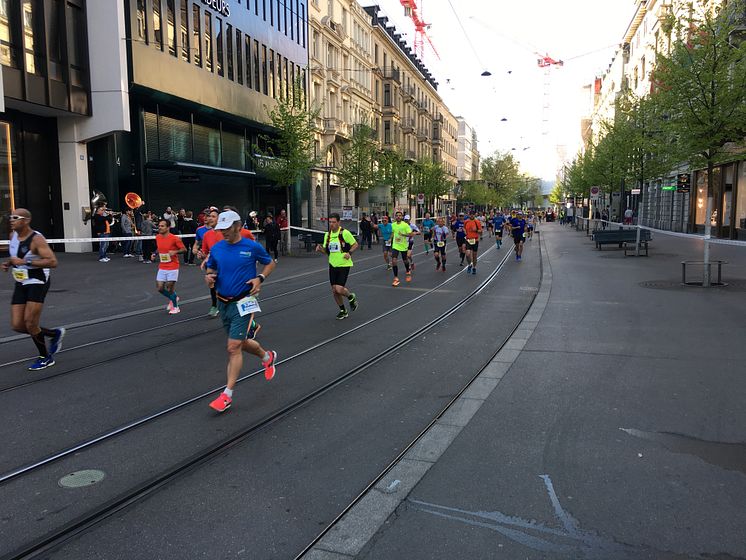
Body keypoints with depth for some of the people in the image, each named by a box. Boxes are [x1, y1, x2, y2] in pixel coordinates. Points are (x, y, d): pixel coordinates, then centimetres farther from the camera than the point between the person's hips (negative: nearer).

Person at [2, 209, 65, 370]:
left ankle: (45, 357, 12)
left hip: (37, 283, -8)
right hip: (21, 284, 8)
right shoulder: (13, 236, 6)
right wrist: (8, 263, 5)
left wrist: (25, 262, -28)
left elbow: (53, 262, -26)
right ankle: (55, 334, 24)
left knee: (30, 323, -8)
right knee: (17, 325, 3)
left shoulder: (36, 239, -17)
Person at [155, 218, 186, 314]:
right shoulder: (157, 237, 4)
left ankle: (175, 307, 21)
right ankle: (173, 299, 33)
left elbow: (184, 249, -8)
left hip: (172, 268, -6)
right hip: (162, 268, 6)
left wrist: (175, 252, -24)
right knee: (159, 288, 4)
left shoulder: (174, 238, -14)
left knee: (169, 289, -1)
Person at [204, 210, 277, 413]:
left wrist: (260, 278, -12)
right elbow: (210, 269, 16)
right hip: (223, 303, 5)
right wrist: (208, 277, -8)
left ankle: (227, 395, 1)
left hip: (242, 303, -5)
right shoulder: (216, 248, 2)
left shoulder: (252, 247, -9)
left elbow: (270, 263, 6)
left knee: (233, 348, -8)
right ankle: (267, 356, 48)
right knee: (241, 343, 18)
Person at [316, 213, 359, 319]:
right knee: (334, 290, 6)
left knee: (339, 289, -15)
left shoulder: (344, 233, -10)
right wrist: (320, 249, -6)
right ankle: (343, 311, 26)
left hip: (344, 265, -6)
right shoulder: (327, 234, 7)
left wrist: (349, 253, -20)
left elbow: (355, 244, -3)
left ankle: (351, 297, 18)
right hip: (333, 265, 6)